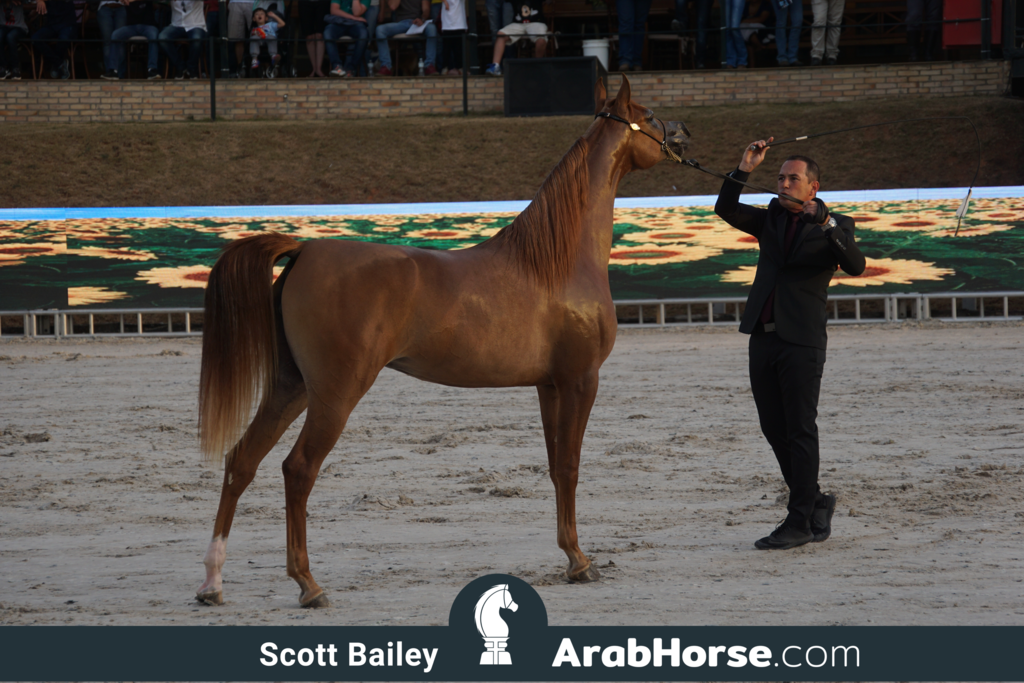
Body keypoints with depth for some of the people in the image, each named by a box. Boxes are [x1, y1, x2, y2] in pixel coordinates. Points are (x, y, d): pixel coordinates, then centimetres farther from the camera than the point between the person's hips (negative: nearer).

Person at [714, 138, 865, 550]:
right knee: (774, 430, 9)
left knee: (800, 431, -5)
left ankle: (799, 523, -3)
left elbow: (855, 266, -18)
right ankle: (815, 503, 24)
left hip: (802, 342, -6)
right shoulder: (772, 220, 14)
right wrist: (744, 170, -11)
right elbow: (726, 210, 3)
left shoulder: (834, 227, -1)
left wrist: (826, 224, -31)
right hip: (762, 338, 6)